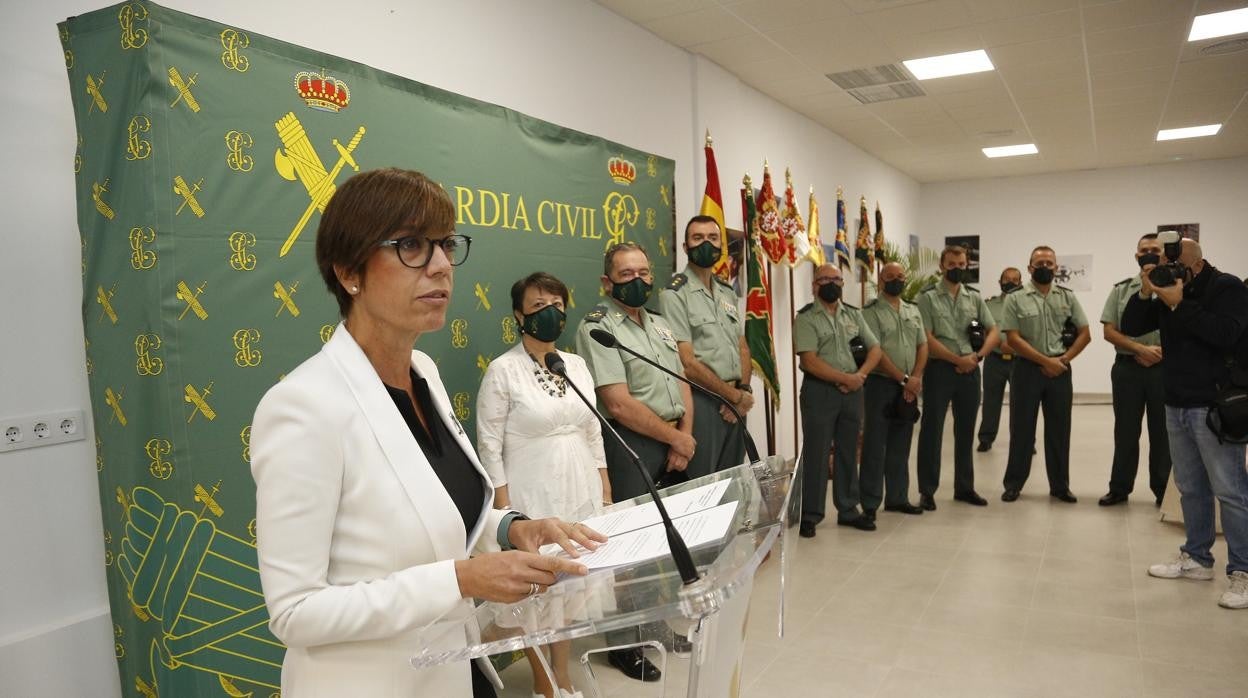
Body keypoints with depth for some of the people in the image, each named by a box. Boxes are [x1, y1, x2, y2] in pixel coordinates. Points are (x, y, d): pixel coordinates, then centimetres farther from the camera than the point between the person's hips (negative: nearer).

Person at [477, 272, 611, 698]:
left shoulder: (577, 365, 6)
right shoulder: (503, 370, -11)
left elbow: (594, 434, 11)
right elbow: (490, 448, -12)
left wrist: (605, 493, 10)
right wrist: (504, 513, -14)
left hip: (580, 494, 5)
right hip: (532, 500, -5)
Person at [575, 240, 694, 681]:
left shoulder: (660, 325, 13)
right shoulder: (597, 328, -12)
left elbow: (681, 384, 13)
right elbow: (619, 405, -20)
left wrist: (683, 439, -2)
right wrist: (677, 438, -12)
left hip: (673, 443, 7)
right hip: (630, 446, -7)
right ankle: (622, 642, 16)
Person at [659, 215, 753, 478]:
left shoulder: (728, 292, 15)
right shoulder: (674, 294, -9)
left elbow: (743, 347, 15)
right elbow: (687, 363, -15)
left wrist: (744, 389, -3)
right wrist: (735, 395, -9)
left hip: (735, 404, 7)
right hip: (701, 402, -7)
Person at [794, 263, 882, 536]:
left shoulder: (854, 315, 11)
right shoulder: (806, 318, -6)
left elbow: (874, 349, 8)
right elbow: (810, 361, -15)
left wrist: (860, 375, -9)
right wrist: (844, 378, -16)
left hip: (853, 390, 5)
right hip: (819, 391, -5)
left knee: (849, 452, 13)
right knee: (816, 453, -1)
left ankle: (848, 509, 24)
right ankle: (810, 514, 8)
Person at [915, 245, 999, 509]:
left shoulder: (974, 298, 11)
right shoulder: (927, 298, -3)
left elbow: (993, 332, 9)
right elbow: (927, 339, -11)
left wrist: (978, 356, -7)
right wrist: (958, 360, -14)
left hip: (970, 370, 4)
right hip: (940, 369, -4)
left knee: (966, 431, 12)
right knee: (931, 430, -1)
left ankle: (964, 487, 23)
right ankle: (927, 490, 6)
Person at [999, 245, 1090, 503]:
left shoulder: (1068, 297, 8)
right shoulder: (1015, 299, -2)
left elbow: (1084, 334, 7)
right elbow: (1013, 339, -9)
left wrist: (1063, 359, -6)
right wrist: (1045, 361, -12)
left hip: (1060, 370, 3)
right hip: (1027, 369, -2)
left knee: (1059, 429, 8)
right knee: (1021, 428, 3)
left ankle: (1060, 485, 18)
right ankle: (1013, 483, 12)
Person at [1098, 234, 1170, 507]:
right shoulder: (1121, 289, 6)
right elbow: (1109, 332, 1)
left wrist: (1161, 353, -14)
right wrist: (1140, 349, -12)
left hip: (1164, 368, -1)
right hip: (1127, 367, 1)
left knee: (1162, 432, 6)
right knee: (1125, 431, 8)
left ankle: (1163, 490, 18)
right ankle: (1119, 488, 16)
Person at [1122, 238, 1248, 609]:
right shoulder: (1168, 291, 10)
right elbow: (1130, 328, 5)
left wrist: (1179, 304, -21)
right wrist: (1145, 293, -8)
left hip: (1214, 405, -7)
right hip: (1177, 405, 7)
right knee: (1190, 487, 13)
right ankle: (1197, 558, 23)